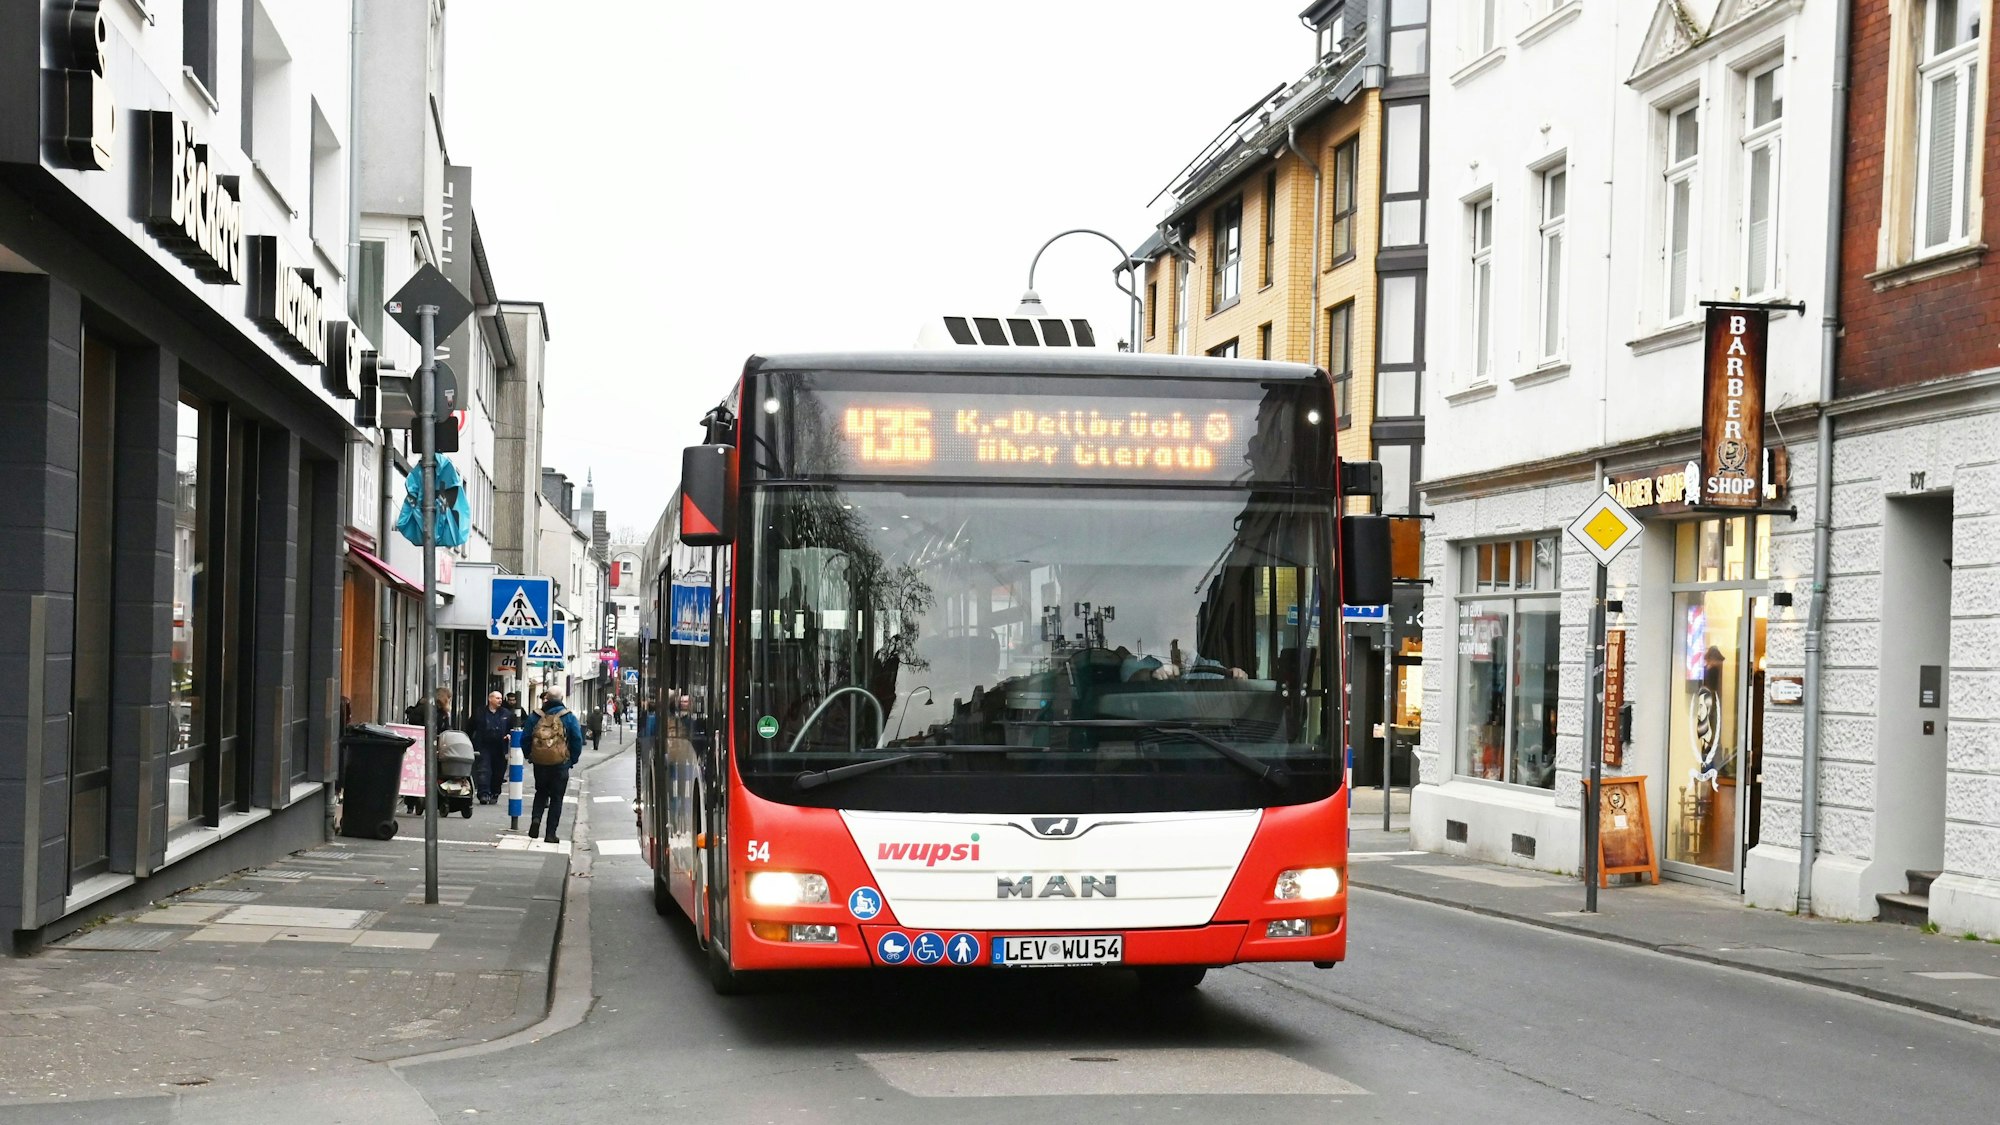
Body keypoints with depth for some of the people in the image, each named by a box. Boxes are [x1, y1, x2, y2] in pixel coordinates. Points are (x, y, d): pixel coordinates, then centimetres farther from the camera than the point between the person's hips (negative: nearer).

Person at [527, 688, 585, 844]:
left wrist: (530, 757, 13)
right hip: (560, 765, -2)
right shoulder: (569, 717, -4)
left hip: (539, 764, 2)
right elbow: (577, 741, -6)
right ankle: (550, 834, 4)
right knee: (556, 798, 7)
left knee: (541, 793, 23)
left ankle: (536, 818, -2)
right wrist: (573, 760, 4)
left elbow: (526, 738, 2)